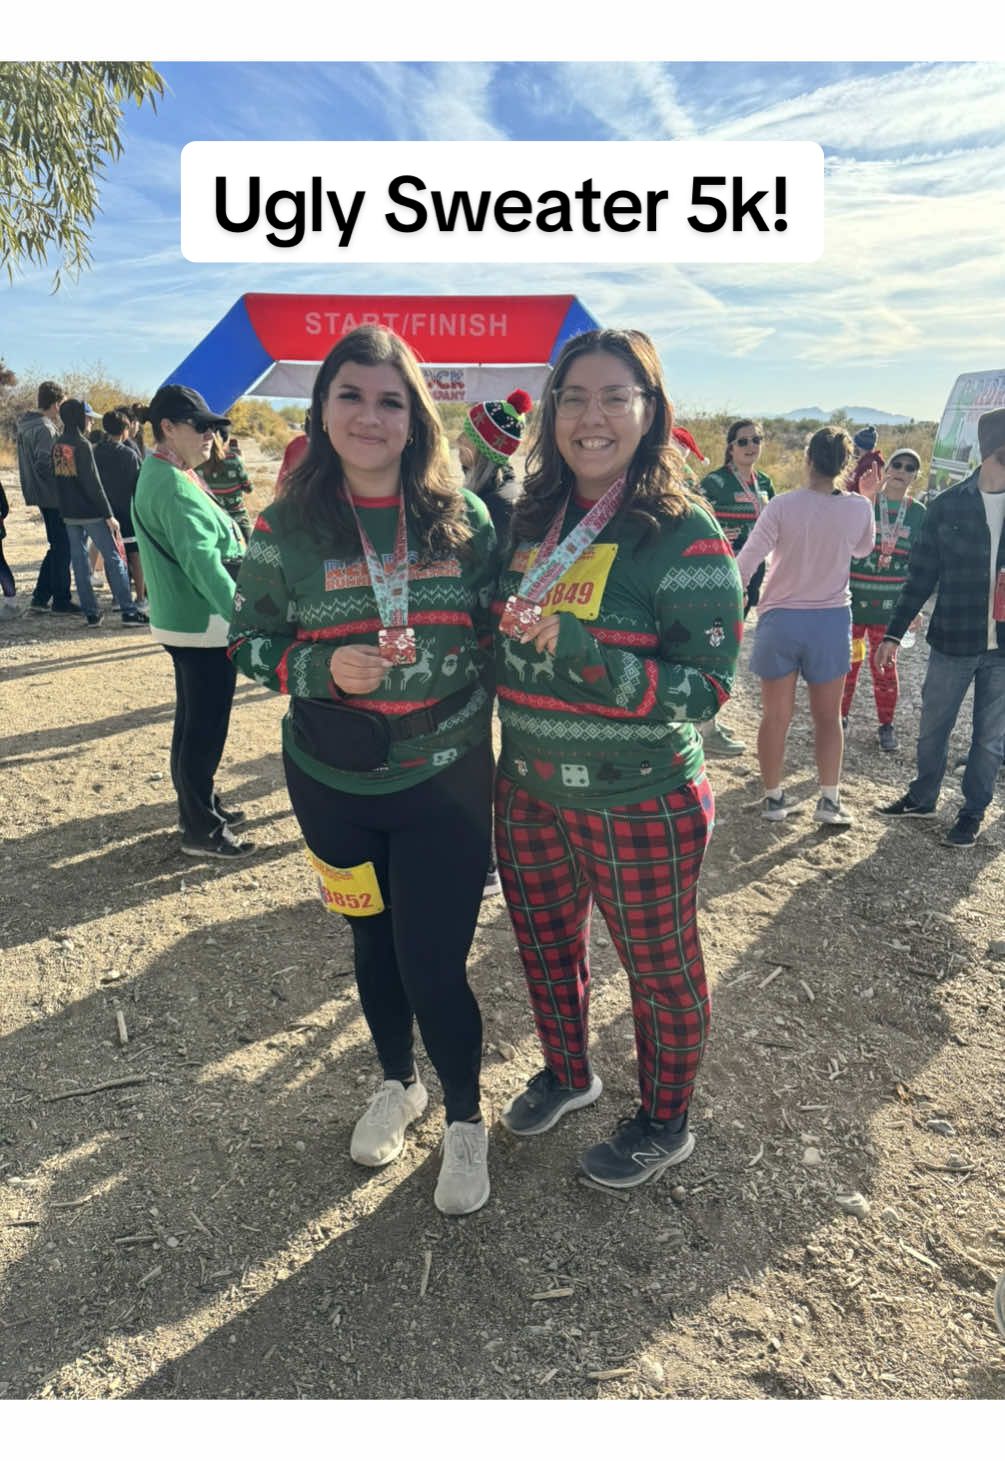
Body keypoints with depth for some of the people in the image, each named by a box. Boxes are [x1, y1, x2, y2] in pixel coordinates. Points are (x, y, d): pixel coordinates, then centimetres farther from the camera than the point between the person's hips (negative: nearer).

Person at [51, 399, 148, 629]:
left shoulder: (57, 446, 9)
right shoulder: (82, 445, -13)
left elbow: (58, 479, 14)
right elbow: (93, 483, -16)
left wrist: (65, 507, 19)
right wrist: (109, 515, -13)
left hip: (69, 513, 7)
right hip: (91, 512, -7)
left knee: (79, 560, 8)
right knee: (114, 558, -2)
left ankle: (90, 613, 8)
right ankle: (128, 611, -4)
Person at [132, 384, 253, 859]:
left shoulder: (159, 475, 13)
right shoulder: (174, 487, -21)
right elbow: (203, 563, -29)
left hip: (185, 619, 11)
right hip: (204, 624, -11)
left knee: (193, 720, 20)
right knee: (206, 728, -2)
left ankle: (197, 806, 35)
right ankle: (202, 830, 8)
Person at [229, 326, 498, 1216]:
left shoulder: (463, 516, -3)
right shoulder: (289, 528, -4)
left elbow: (498, 628, 7)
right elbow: (248, 639, 1)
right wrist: (323, 668, -17)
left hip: (445, 780, -1)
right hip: (333, 782, 2)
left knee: (433, 965, 0)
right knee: (373, 943, 19)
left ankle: (466, 1120, 29)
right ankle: (397, 1084, 46)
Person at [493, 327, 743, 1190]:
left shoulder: (683, 534, -16)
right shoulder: (533, 520, 2)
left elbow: (708, 685, -19)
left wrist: (586, 654, -29)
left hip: (641, 807, -6)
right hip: (529, 794, 6)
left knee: (661, 970, 15)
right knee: (546, 947, 24)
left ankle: (665, 1124, 42)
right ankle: (567, 1074, 52)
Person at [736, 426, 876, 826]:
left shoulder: (782, 505, -14)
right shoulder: (858, 508, -6)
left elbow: (746, 562, -15)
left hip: (780, 619, -1)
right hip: (832, 619, 2)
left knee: (775, 715, 9)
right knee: (828, 716, 13)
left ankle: (773, 798, 16)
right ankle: (829, 800, 13)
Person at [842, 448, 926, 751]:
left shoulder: (919, 514, 5)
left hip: (890, 604, 2)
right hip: (853, 600, -2)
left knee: (885, 666, 8)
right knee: (847, 660, 6)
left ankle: (886, 724, 20)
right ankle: (841, 715, 23)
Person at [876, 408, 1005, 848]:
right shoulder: (947, 505, -4)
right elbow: (921, 577, 1)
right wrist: (894, 633, -2)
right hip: (952, 641, 0)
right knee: (933, 728, 14)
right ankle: (923, 797, 35)